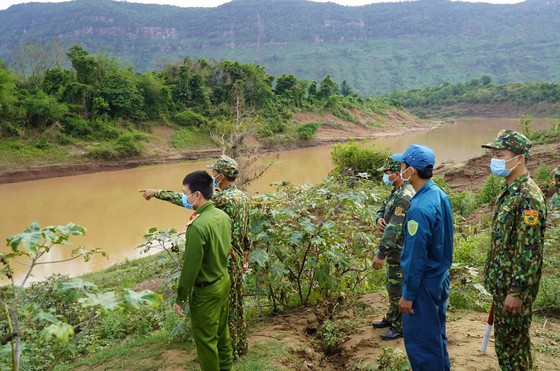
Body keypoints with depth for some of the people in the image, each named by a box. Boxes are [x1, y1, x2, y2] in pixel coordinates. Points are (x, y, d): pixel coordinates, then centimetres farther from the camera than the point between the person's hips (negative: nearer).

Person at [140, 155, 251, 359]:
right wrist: (245, 256, 23)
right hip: (237, 258, 9)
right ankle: (240, 345, 34)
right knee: (235, 303, 20)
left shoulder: (223, 198, -23)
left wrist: (156, 193, -6)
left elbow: (183, 200, -18)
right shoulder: (243, 196, 4)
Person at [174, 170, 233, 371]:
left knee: (205, 339, 10)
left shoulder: (198, 226, -28)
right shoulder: (223, 216, -3)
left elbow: (190, 267, -23)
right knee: (221, 332, 24)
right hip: (224, 281, 9)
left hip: (206, 290, -8)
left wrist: (180, 298, -12)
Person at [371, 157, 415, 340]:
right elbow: (382, 207, 16)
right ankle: (391, 318, 37)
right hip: (395, 249, 10)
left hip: (400, 251, -10)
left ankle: (400, 327, 13)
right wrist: (379, 218, -9)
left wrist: (381, 254, -27)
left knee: (397, 289, 1)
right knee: (392, 285, 21)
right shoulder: (396, 192, 8)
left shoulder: (403, 197, -25)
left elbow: (393, 228, -28)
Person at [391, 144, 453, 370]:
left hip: (424, 283, -9)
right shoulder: (440, 195, 1)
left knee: (420, 341, 5)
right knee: (436, 335, 22)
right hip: (441, 278, 9)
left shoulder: (419, 209, -27)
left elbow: (416, 257, -23)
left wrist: (408, 295, -15)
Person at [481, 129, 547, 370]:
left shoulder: (528, 198, -22)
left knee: (513, 341, 4)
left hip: (514, 286, -9)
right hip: (501, 282, 9)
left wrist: (516, 291, -22)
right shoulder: (509, 191, 9)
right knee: (504, 338, 20)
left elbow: (529, 250, -24)